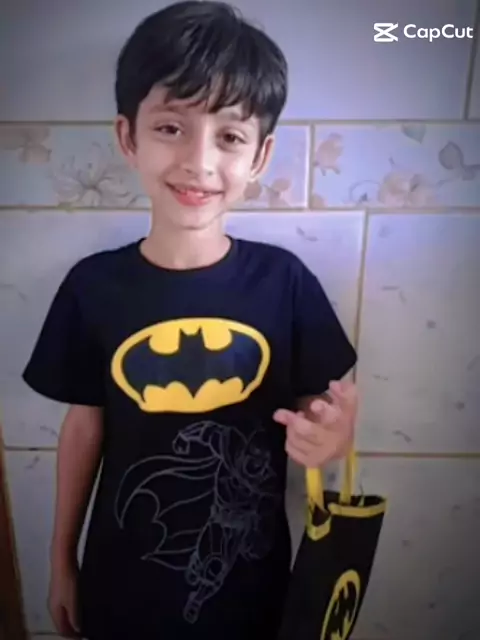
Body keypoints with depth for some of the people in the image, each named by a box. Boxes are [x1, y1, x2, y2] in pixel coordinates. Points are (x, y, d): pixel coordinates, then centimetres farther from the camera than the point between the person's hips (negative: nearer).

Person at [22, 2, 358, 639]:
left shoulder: (284, 280, -18)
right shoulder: (93, 285, -15)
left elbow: (321, 413, -6)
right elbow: (84, 429, -4)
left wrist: (330, 436, -29)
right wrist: (62, 561, 6)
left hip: (250, 576, 0)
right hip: (125, 577, 1)